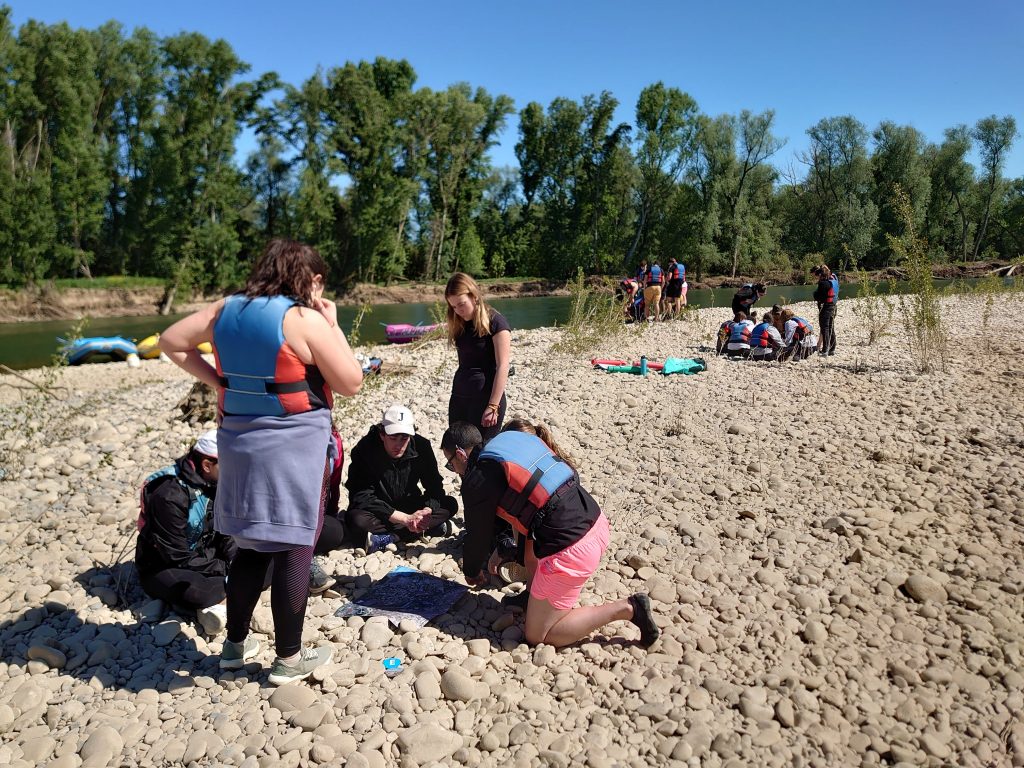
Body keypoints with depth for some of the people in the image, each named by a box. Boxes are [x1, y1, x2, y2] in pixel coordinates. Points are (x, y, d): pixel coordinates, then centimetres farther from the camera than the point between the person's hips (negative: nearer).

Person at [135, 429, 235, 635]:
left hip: (203, 554, 8)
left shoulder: (214, 483, -4)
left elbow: (225, 533, 3)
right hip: (163, 567, -7)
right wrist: (224, 569, -22)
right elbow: (177, 558, -24)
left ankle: (211, 599, -15)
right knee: (199, 592, -39)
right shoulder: (169, 495, -26)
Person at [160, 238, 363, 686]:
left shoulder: (227, 309, 5)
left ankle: (236, 644, 32)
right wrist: (332, 324, -4)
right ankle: (289, 658, 17)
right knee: (294, 550, 5)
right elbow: (351, 384, -10)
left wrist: (216, 380, 9)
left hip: (239, 441, 7)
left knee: (252, 545, 20)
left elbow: (171, 341, 13)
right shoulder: (306, 320, -15)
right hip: (293, 447, -7)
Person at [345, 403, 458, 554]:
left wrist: (427, 511, -33)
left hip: (409, 505, 4)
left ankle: (388, 538, -30)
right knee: (356, 519, -36)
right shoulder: (365, 450, -22)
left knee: (450, 504, -18)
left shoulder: (421, 446, -12)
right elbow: (362, 498, -26)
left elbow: (435, 487, -9)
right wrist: (406, 518, -32)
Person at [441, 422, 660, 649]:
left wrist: (471, 573, 25)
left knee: (537, 636, 8)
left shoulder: (478, 479, -8)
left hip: (571, 549, -9)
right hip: (597, 522, 9)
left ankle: (627, 609, 2)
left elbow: (478, 536, 4)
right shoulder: (512, 439, 14)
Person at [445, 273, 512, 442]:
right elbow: (464, 363, 13)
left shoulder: (495, 322, -10)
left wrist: (493, 407, -17)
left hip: (486, 397, -6)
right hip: (459, 396, 7)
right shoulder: (460, 325, 10)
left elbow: (502, 367, -14)